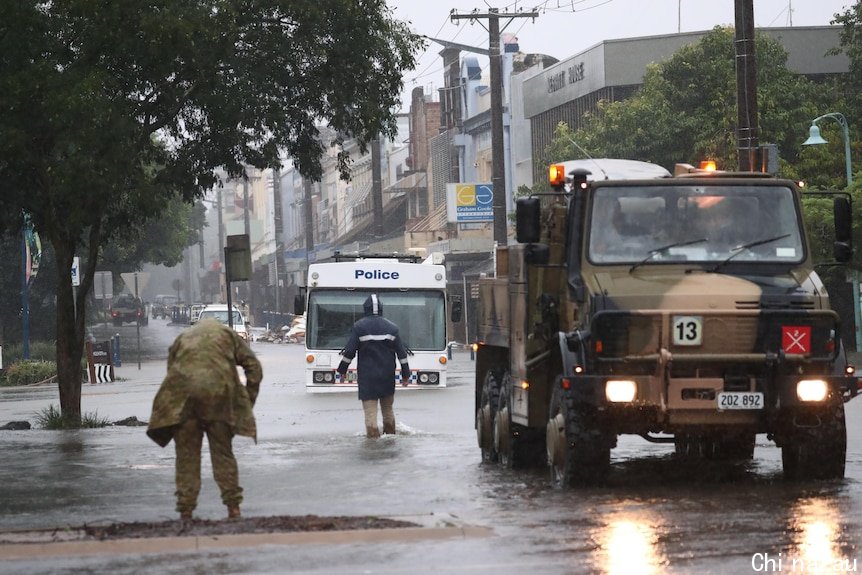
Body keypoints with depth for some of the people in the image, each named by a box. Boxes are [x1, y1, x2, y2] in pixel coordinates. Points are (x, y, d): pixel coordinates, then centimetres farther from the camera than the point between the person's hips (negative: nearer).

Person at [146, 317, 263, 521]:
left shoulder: (182, 338, 30)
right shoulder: (228, 334, 25)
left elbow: (171, 370, 21)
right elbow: (254, 367, 14)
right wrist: (249, 401, 15)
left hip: (182, 396, 1)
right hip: (218, 392, -1)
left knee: (187, 455, 5)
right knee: (223, 453, 9)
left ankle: (185, 511, 2)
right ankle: (233, 507, 8)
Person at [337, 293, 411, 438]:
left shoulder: (359, 327, -4)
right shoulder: (391, 327, 4)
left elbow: (349, 351, -6)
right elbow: (402, 353, 5)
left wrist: (342, 370, 6)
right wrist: (406, 374, 12)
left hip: (366, 376, -3)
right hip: (387, 376, 3)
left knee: (370, 410, -4)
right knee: (388, 408, 17)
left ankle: (373, 435, -12)